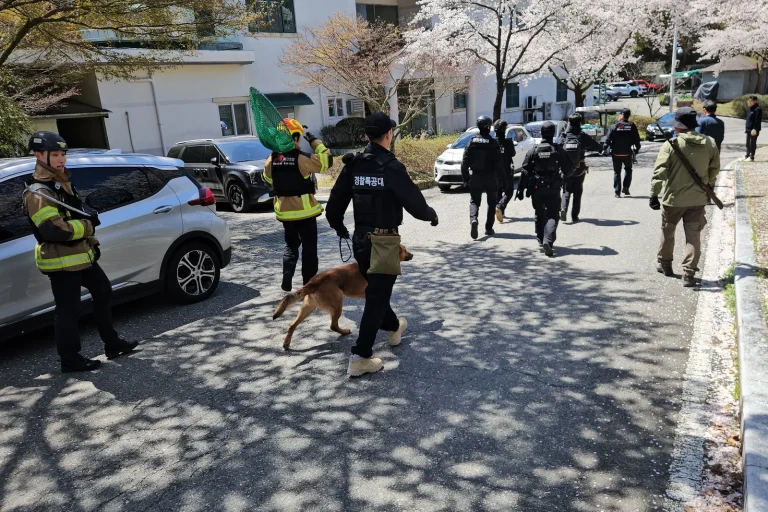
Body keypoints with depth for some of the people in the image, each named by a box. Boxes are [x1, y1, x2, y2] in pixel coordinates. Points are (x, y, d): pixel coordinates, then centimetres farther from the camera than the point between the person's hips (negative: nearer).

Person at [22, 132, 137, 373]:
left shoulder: (60, 181, 12)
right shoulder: (38, 193, -19)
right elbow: (54, 230, -29)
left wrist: (91, 242, 12)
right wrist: (88, 225, -18)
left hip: (80, 254, 10)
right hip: (60, 260, -10)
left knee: (103, 292, 18)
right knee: (68, 310, -1)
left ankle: (112, 344, 29)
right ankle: (70, 360, 13)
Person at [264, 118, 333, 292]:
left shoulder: (272, 159, 0)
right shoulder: (302, 158, -16)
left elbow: (268, 179, 16)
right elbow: (326, 161, -6)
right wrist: (315, 141, 1)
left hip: (283, 210, 5)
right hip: (304, 210, -5)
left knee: (291, 245, 20)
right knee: (309, 247, 7)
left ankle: (287, 279, 8)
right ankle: (309, 283, 12)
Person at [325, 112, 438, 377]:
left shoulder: (353, 165, 2)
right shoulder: (391, 167, -15)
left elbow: (334, 204, 6)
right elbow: (414, 204, -16)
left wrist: (339, 227, 25)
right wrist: (431, 214, 6)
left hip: (359, 240, 7)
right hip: (384, 241, -7)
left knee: (375, 290, 24)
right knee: (377, 297, 0)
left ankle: (393, 328, 48)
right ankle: (360, 357, 2)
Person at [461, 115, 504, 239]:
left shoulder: (472, 142, -1)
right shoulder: (493, 143, -8)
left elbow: (465, 162, -2)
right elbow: (498, 164, -9)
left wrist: (466, 179, 4)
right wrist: (502, 179, 0)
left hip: (475, 177, 1)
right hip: (490, 178, -1)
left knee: (474, 201, 8)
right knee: (491, 203, 13)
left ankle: (473, 219, -21)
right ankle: (489, 228, 15)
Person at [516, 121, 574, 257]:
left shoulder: (534, 151, -1)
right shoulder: (558, 150, -4)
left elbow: (525, 172, -4)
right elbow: (569, 169, 1)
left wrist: (521, 189, -1)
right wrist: (564, 175, 24)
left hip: (536, 189, 2)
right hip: (553, 188, -2)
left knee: (539, 214, 19)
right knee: (552, 215, -4)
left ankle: (541, 239, 32)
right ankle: (548, 241, -24)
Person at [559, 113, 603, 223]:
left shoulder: (564, 135, -6)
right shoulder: (583, 136, -7)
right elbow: (598, 147, -1)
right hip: (579, 169, 0)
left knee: (567, 190, 14)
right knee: (577, 192, 12)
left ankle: (563, 208, -11)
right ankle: (574, 216, 12)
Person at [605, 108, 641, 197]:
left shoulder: (615, 126, -7)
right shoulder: (632, 126, -2)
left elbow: (608, 139, -10)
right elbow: (637, 139, -2)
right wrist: (637, 148, 13)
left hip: (616, 153, -1)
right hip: (627, 153, 1)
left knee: (617, 172, 8)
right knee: (628, 170, 21)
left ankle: (617, 191, 3)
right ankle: (625, 188, 9)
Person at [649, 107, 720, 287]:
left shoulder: (671, 144, -13)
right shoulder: (710, 144, 0)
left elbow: (659, 172, -17)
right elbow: (714, 171, 9)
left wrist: (654, 194, -13)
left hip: (673, 198, -2)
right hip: (698, 199, 3)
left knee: (667, 232, 18)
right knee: (693, 236, 6)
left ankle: (664, 264, 34)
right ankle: (689, 274, 1)